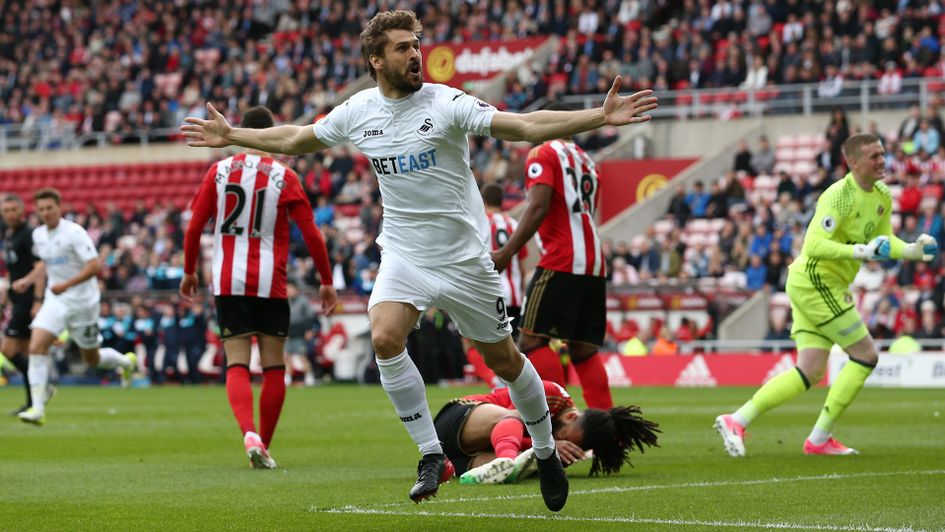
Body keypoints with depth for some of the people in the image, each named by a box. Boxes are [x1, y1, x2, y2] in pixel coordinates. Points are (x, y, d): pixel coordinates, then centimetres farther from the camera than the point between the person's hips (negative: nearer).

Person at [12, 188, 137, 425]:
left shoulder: (74, 233, -17)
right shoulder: (38, 234, 5)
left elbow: (95, 266, -22)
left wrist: (66, 285, -29)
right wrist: (28, 280, 8)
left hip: (82, 301, -5)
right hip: (55, 301, 5)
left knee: (93, 359, 10)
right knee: (36, 347, -18)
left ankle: (126, 362, 45)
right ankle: (37, 409, -19)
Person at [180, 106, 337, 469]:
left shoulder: (219, 171, 3)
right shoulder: (283, 176, -2)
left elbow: (194, 227, 3)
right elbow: (311, 234, -3)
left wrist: (189, 272, 17)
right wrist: (327, 282, 6)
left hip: (228, 282, 1)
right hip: (270, 284, -1)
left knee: (237, 366, -1)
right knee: (274, 368, 9)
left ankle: (250, 434, -24)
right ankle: (264, 446, 10)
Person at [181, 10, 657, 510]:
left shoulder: (445, 103, -13)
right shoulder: (357, 111, -1)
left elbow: (524, 126, -20)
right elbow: (295, 139, 17)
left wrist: (600, 116, -31)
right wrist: (231, 136, 20)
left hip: (463, 257, -3)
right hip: (403, 256, 3)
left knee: (503, 359, 5)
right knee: (384, 338, -21)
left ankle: (547, 454, 28)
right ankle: (432, 456, -8)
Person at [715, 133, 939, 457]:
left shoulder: (882, 196, 9)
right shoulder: (839, 196, -19)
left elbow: (883, 241, 19)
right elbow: (814, 245, -27)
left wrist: (912, 251, 0)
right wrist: (860, 251, -36)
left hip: (829, 285, 9)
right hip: (814, 281, -9)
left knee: (810, 373, 5)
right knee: (866, 355, -8)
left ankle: (737, 421, 6)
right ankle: (819, 438, -3)